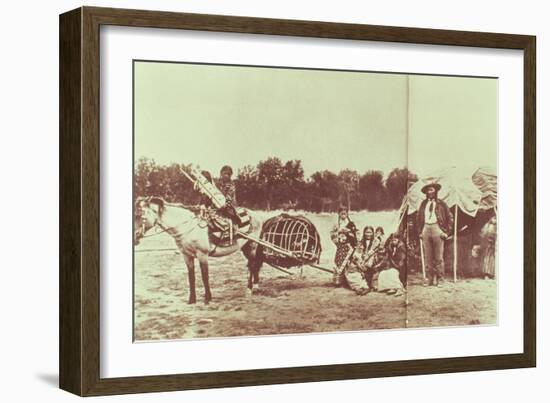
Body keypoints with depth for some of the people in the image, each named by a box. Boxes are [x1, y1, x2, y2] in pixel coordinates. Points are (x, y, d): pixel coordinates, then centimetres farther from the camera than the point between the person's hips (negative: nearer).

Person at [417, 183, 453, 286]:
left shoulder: (441, 204, 4)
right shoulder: (423, 204, 14)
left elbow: (450, 218, 6)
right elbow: (418, 218, 21)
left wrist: (447, 232, 0)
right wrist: (419, 232, 11)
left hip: (437, 229, -3)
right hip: (426, 230, 3)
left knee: (438, 257, -5)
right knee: (428, 257, 1)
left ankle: (440, 279, -2)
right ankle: (430, 279, 3)